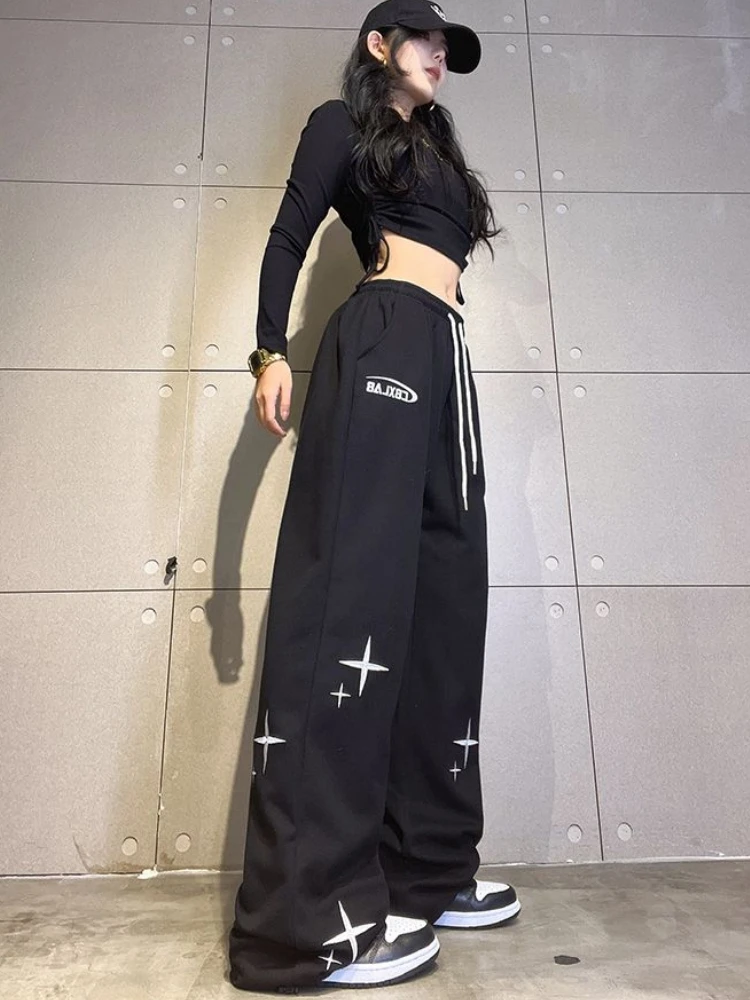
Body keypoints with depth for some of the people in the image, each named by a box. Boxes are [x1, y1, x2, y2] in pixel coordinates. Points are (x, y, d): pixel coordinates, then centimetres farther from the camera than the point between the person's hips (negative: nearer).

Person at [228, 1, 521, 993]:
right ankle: (311, 911, -15)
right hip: (380, 345, -8)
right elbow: (288, 239, 4)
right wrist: (271, 350, -12)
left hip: (444, 360, 8)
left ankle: (429, 866, 8)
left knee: (443, 605, 0)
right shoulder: (342, 125, 16)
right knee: (353, 591, -19)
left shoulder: (437, 153, 35)